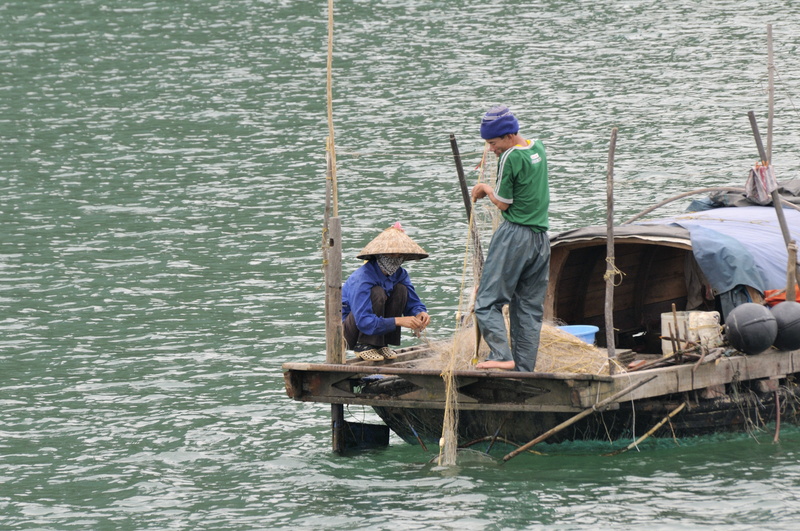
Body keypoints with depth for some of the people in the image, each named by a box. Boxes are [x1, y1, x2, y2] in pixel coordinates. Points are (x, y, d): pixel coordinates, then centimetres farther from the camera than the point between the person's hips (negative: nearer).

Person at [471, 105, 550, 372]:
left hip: (514, 235, -8)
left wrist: (485, 188, 8)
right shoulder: (538, 148, 10)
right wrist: (489, 188, 17)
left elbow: (503, 203, -10)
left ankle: (502, 356, -17)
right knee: (530, 306, 10)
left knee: (488, 301, -4)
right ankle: (525, 367, 9)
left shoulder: (511, 157, -14)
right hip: (541, 236, 8)